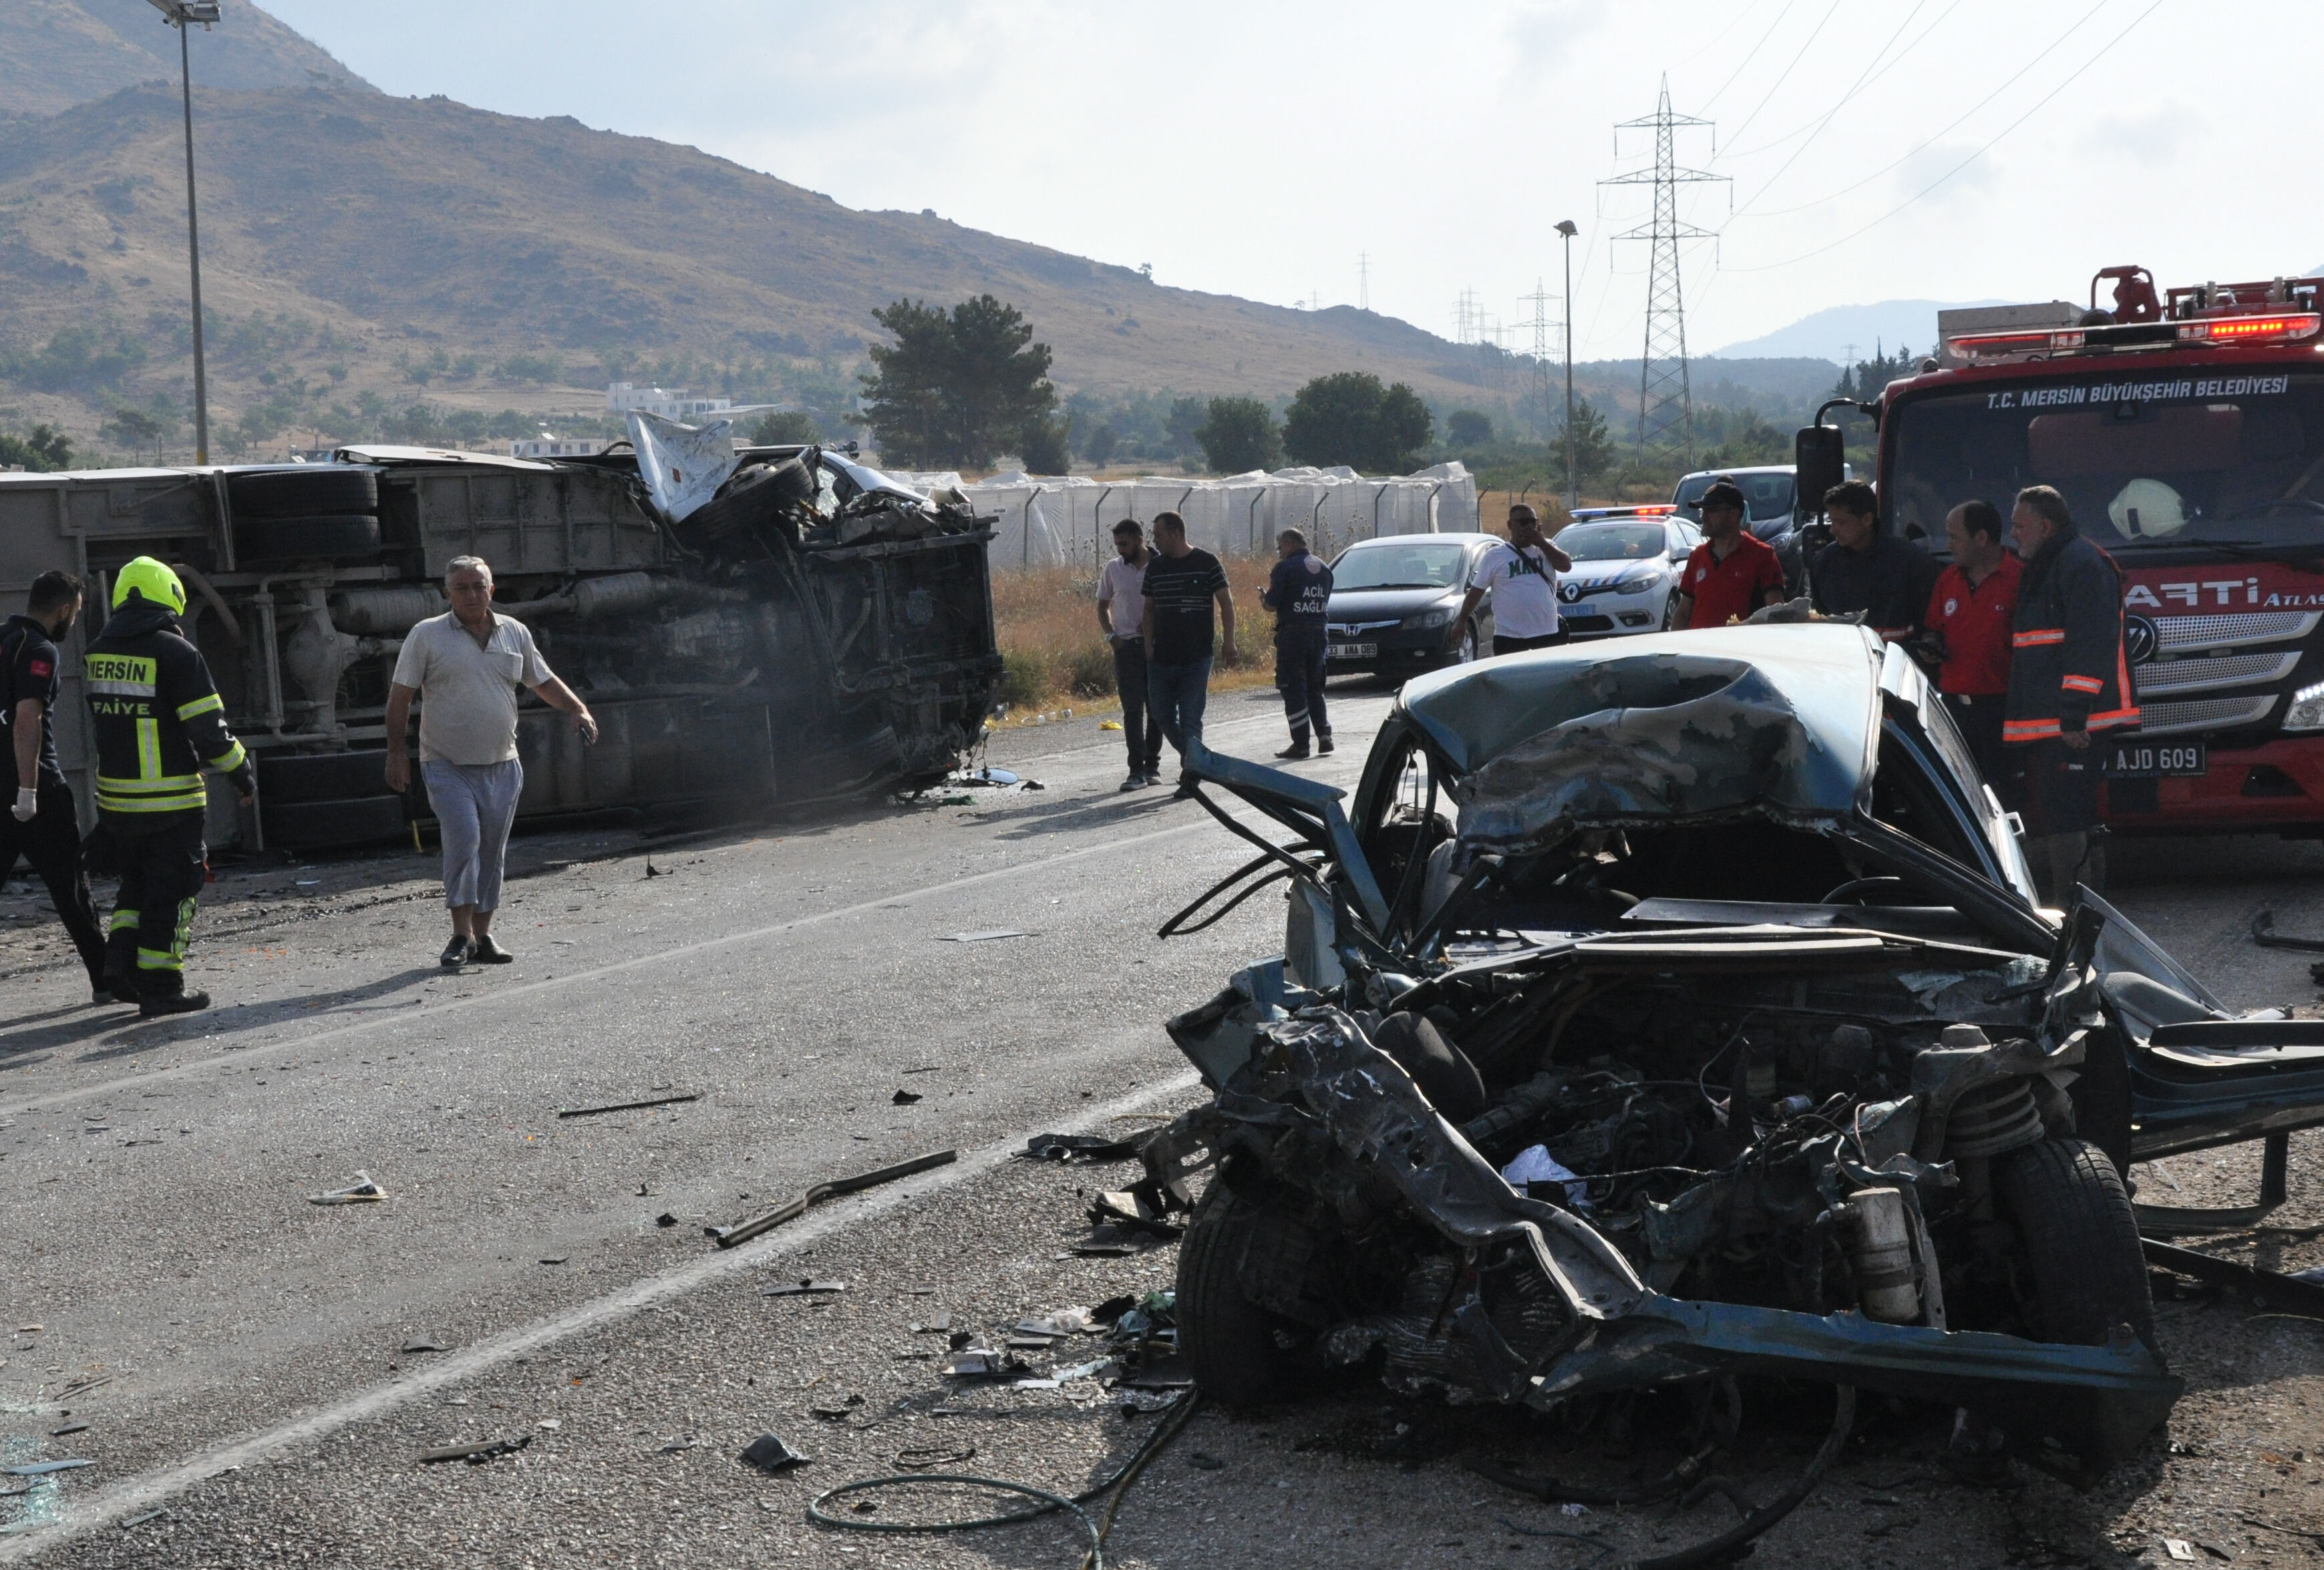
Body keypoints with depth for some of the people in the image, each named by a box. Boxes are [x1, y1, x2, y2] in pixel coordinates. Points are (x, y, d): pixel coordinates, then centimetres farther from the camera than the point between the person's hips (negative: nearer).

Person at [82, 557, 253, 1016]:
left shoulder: (97, 653, 7)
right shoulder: (176, 652, -14)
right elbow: (209, 729, -14)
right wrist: (240, 771, -1)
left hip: (115, 798, 6)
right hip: (171, 801, -6)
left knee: (139, 879, 22)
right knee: (171, 890, 3)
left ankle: (122, 957, 10)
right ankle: (161, 987, 6)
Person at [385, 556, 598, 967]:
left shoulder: (515, 633, 9)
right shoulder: (427, 636, -2)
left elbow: (544, 682, 20)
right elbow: (401, 696, -1)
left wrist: (578, 709, 5)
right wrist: (396, 753, -5)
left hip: (502, 766, 4)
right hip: (447, 766, -4)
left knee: (492, 851, 7)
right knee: (464, 840, -17)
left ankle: (483, 934, 17)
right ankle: (462, 934, -11)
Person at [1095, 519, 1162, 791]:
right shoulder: (1113, 569, 5)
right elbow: (1103, 606, 15)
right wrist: (1110, 635, 0)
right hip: (1126, 645, 1)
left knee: (1157, 708, 7)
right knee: (1132, 709, -5)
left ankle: (1152, 764, 20)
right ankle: (1137, 771, -7)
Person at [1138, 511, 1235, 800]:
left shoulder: (1207, 563, -3)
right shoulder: (1155, 567, 9)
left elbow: (1226, 602, -1)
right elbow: (1149, 609, 15)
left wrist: (1228, 640, -9)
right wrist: (1149, 645, 6)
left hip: (1197, 658, -5)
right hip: (1161, 658, 5)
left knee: (1190, 719, -6)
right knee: (1163, 716, 6)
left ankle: (1190, 778, -1)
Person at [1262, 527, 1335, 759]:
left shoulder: (1285, 568, -10)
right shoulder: (1323, 568, 12)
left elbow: (1272, 605, -13)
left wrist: (1264, 597, 12)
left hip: (1292, 633, -6)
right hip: (1318, 632, 7)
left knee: (1294, 689, -2)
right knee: (1315, 687, 17)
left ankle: (1301, 744, -3)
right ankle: (1324, 735, 7)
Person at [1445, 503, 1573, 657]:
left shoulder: (1547, 547, 10)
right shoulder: (1494, 555, 3)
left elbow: (1566, 566, -7)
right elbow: (1476, 591, 5)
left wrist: (1541, 543, -8)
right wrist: (1461, 621, 1)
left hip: (1548, 635, 2)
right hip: (1509, 638, -2)